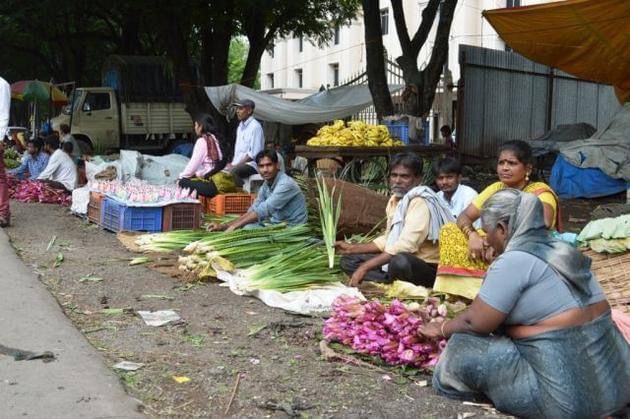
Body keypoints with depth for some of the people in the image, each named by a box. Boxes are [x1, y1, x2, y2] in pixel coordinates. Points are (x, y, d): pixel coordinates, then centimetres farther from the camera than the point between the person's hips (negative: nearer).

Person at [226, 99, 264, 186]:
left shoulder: (255, 126, -10)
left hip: (252, 165, -8)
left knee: (232, 171, -34)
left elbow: (254, 154, -17)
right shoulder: (240, 126, 18)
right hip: (239, 164, 8)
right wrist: (232, 163, 4)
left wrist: (236, 165, -18)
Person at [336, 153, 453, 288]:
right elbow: (388, 240, 19)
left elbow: (405, 246, -28)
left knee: (399, 261, -41)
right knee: (348, 260, 5)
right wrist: (352, 248, 13)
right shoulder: (394, 200, 9)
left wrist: (365, 267, -29)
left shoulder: (420, 202, -19)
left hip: (427, 268, -9)